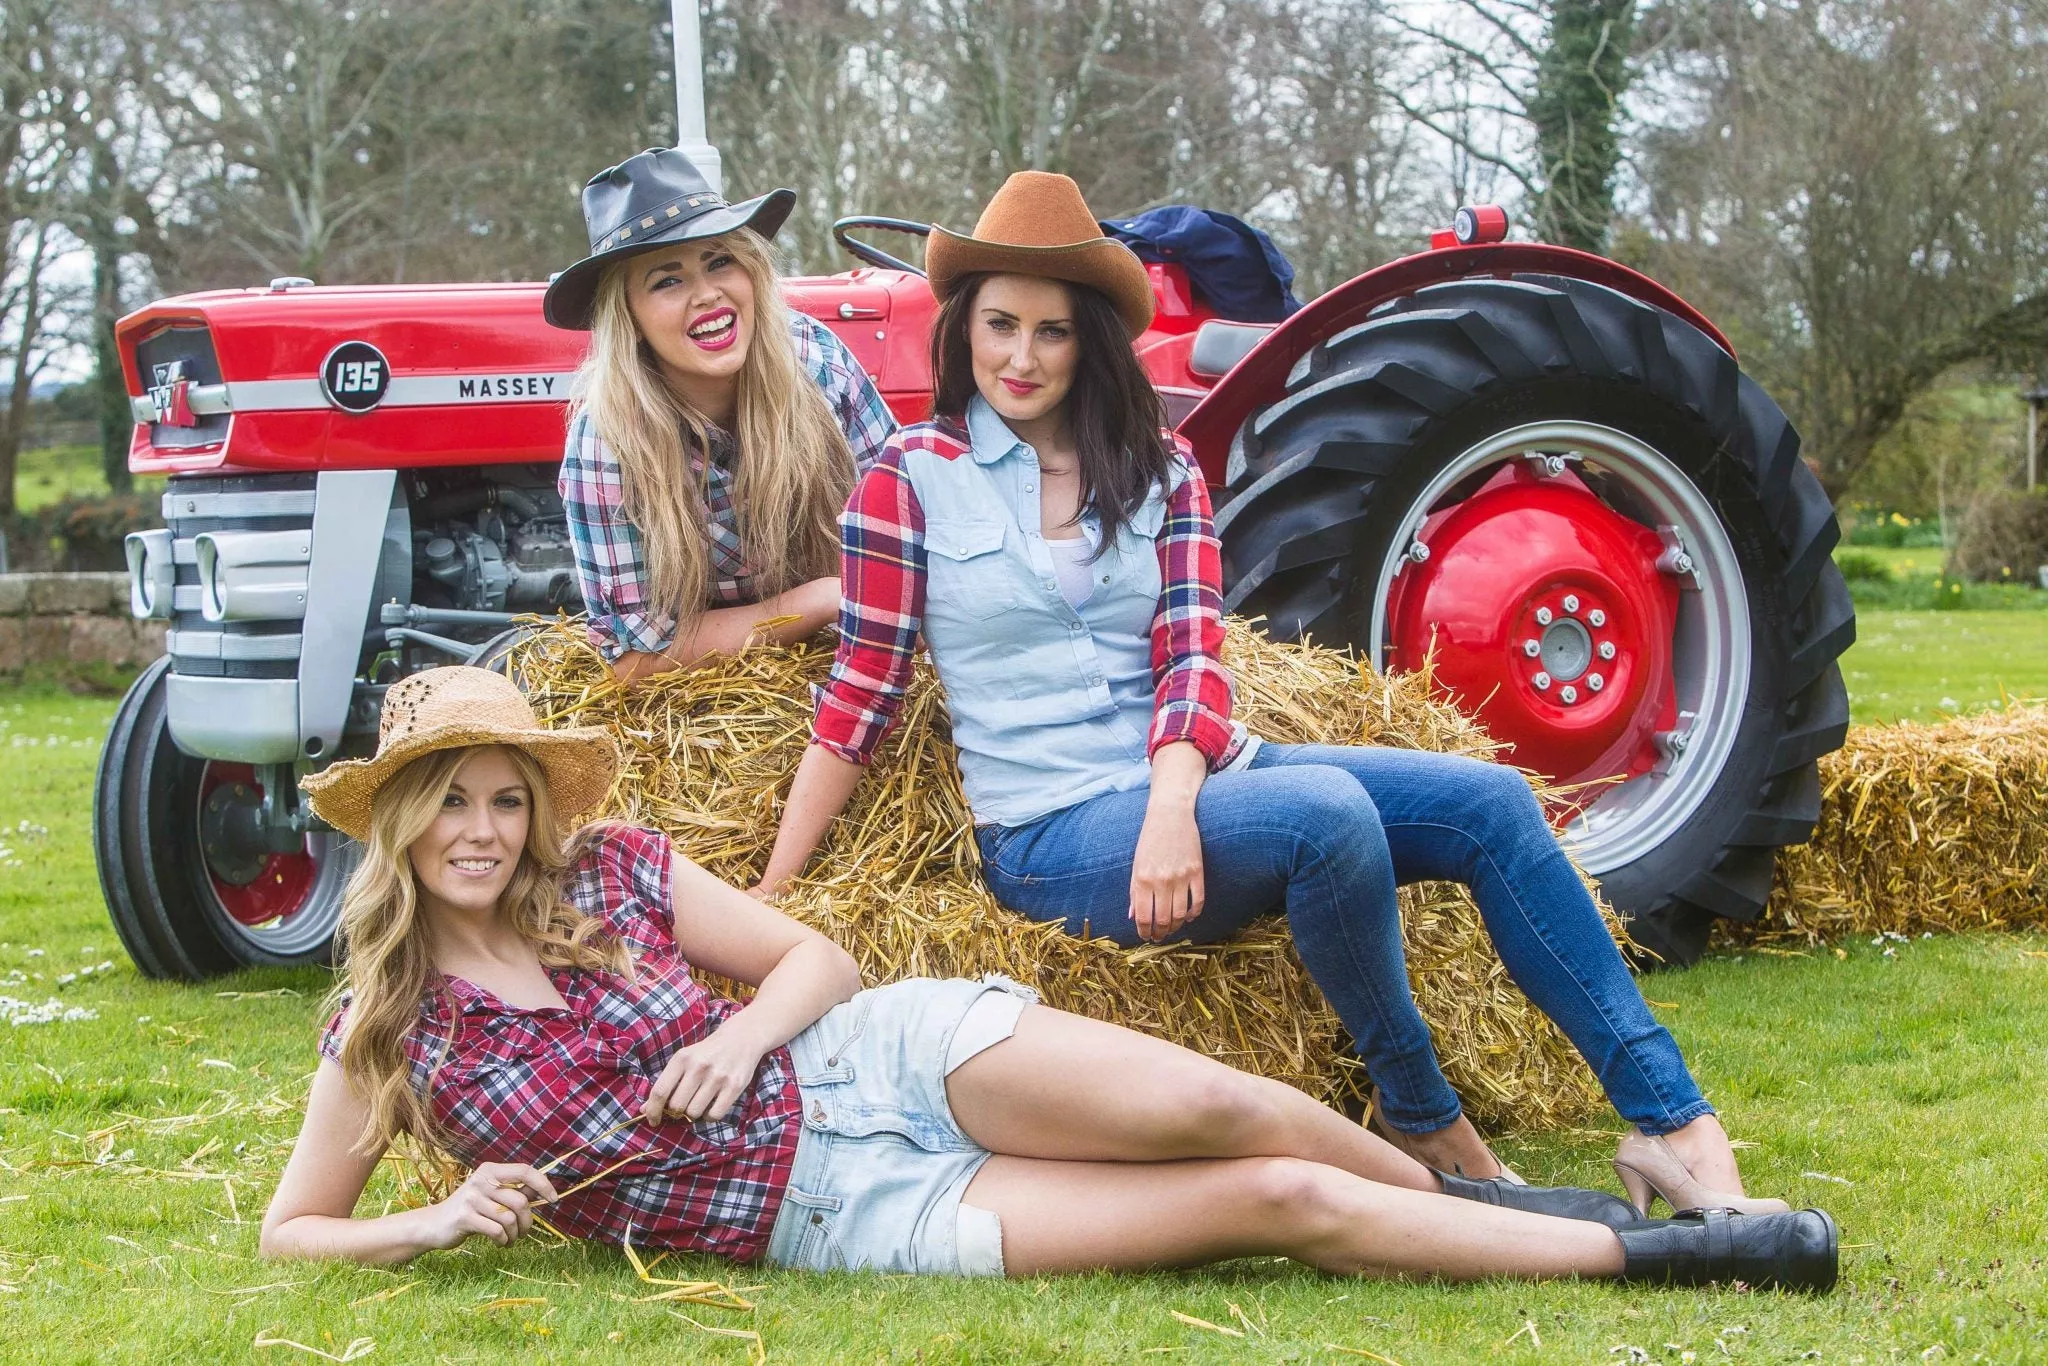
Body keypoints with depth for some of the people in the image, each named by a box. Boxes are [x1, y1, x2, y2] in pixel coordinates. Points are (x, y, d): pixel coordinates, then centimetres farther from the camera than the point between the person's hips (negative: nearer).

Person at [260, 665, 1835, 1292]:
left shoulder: (615, 871, 3)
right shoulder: (390, 1033, -1)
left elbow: (822, 957, 9)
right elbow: (291, 1231, 6)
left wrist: (745, 1031, -12)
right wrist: (441, 1223, -13)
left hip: (881, 1055, 2)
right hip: (843, 1217, -2)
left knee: (1216, 1113, -27)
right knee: (1280, 1206, -16)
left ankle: (1460, 1189, 5)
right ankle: (1651, 1253, -10)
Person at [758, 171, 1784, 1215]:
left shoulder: (1159, 468, 11)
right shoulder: (913, 478, 0)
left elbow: (1193, 656, -1)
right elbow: (858, 697, 0)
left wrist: (1172, 808, -20)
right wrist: (767, 895, -4)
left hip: (1195, 775, 5)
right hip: (1054, 833, -5)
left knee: (1488, 801, -14)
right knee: (1329, 812, -33)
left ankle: (1673, 1126, -14)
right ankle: (1423, 1128, -16)